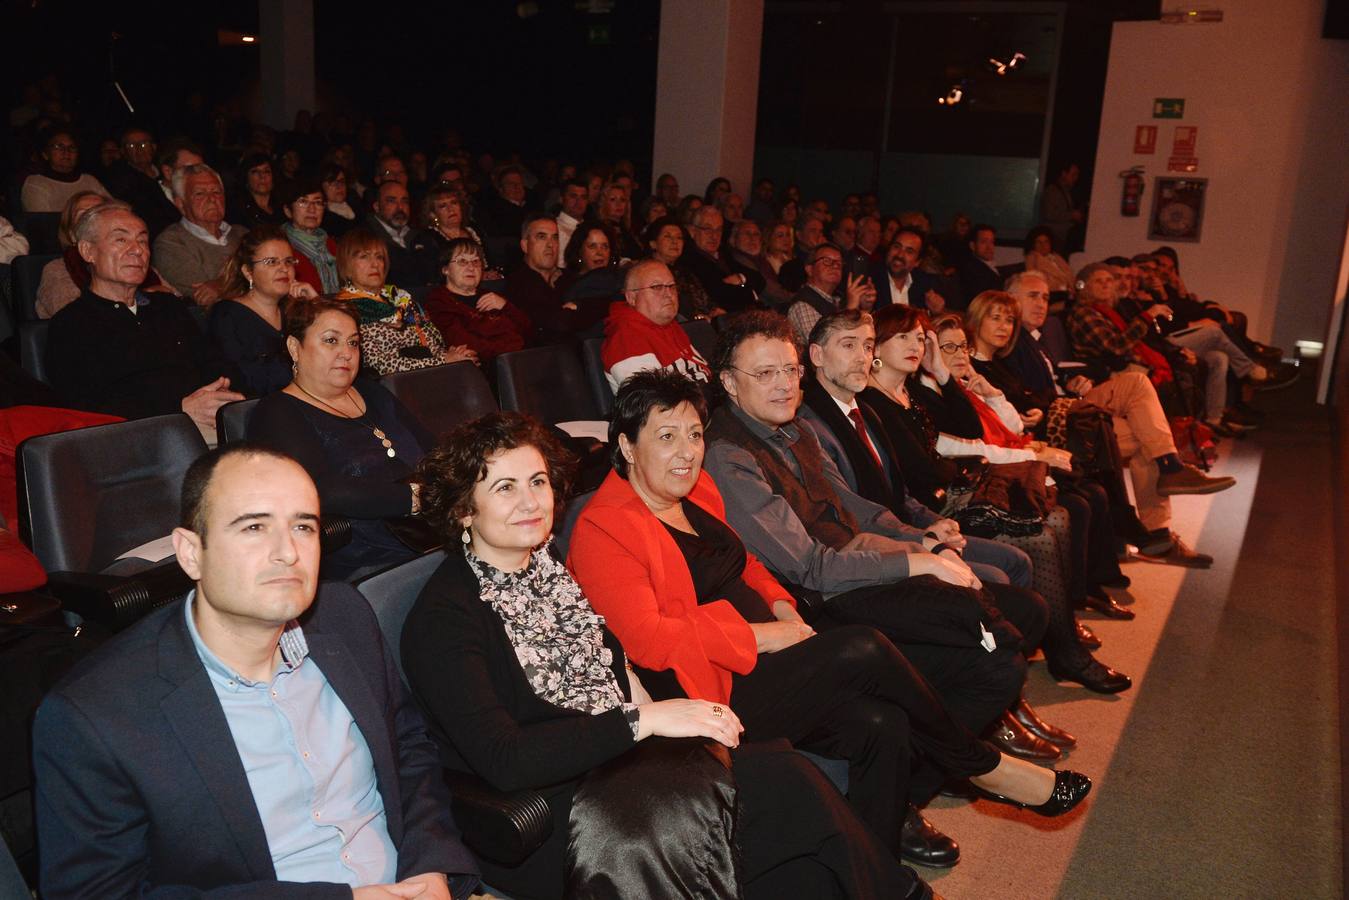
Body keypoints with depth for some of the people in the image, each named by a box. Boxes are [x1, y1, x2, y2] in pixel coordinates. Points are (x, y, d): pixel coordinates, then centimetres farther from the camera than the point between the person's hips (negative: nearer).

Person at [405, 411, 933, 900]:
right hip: (540, 823, -7)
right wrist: (644, 721, -24)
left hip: (615, 758, 7)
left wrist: (664, 718, 0)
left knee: (783, 776, -17)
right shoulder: (442, 619, -13)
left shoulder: (545, 562, 8)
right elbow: (501, 759, -22)